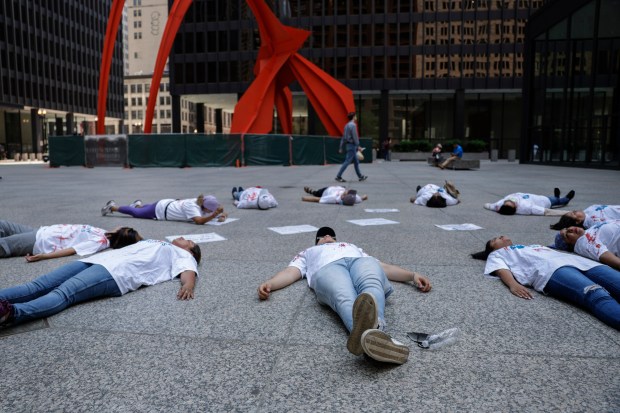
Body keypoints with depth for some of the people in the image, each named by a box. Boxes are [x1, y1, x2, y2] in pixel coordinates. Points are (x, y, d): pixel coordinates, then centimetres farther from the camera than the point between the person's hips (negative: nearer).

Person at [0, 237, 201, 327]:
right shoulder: (154, 241, 41)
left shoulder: (183, 255, 16)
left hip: (118, 272, -8)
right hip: (98, 259, 8)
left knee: (63, 293, -31)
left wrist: (188, 284, -25)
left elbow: (188, 270, -5)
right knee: (39, 285, -11)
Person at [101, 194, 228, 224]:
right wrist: (215, 214, -59)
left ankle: (138, 204, 61)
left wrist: (222, 215, -31)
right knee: (136, 213, 16)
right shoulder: (192, 206, -38)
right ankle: (112, 207, 35)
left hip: (171, 204, 6)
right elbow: (199, 221, -55)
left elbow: (222, 213, -10)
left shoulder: (204, 203, -17)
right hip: (161, 209, -6)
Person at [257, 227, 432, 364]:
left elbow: (384, 267, 35)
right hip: (328, 267, -2)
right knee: (345, 299, -41)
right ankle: (368, 334, -73)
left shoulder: (354, 247, 49)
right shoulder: (308, 253, 43)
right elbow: (291, 272, 22)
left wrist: (413, 275, 17)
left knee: (372, 286, -39)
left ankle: (374, 328, -72)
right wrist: (269, 283, -1)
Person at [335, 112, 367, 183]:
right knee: (347, 161, -9)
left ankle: (360, 176, 20)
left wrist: (341, 147, 16)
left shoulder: (347, 125, 14)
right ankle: (338, 176, -9)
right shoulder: (353, 125, -14)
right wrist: (358, 146, -15)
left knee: (356, 162, 14)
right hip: (352, 145, -10)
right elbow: (355, 137, -19)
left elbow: (343, 137, 15)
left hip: (349, 145, 10)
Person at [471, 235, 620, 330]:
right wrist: (513, 284, -18)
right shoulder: (497, 254, 28)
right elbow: (501, 269, 6)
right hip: (549, 270, -6)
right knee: (597, 295, -35)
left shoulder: (531, 245, 45)